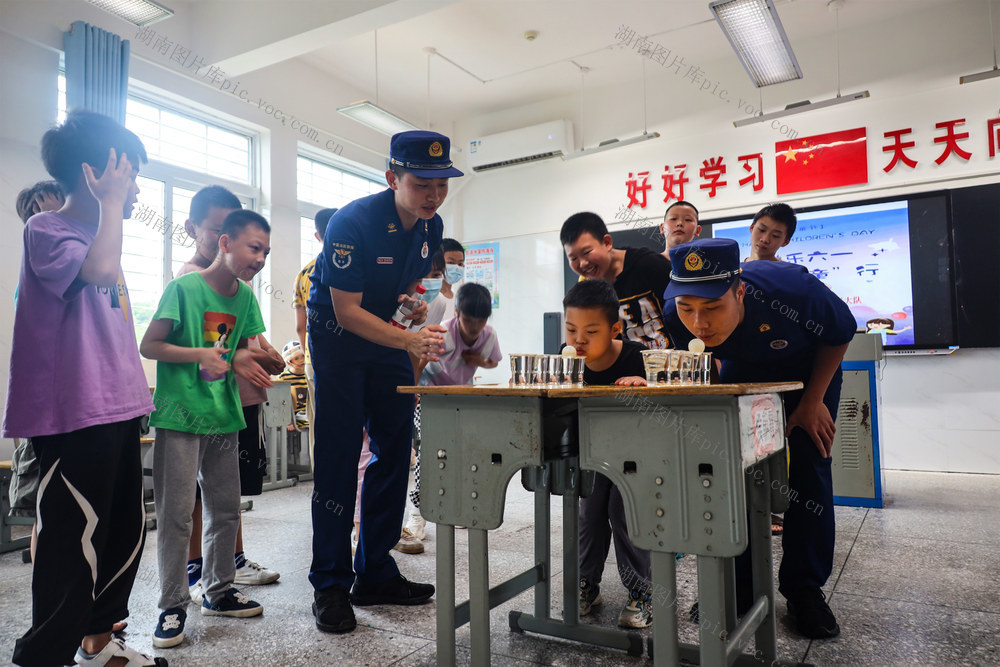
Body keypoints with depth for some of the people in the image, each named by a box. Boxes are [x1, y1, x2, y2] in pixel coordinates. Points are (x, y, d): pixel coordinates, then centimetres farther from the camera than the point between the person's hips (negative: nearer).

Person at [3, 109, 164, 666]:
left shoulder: (103, 235, 17)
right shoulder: (45, 230, -7)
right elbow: (98, 270, -30)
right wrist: (112, 202, -15)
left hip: (118, 411, 9)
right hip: (74, 416, -9)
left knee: (127, 530, 15)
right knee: (77, 539, -4)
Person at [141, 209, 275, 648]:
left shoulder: (245, 297, 7)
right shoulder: (184, 287, -10)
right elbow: (148, 346, -9)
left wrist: (243, 359, -9)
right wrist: (200, 354, -23)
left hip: (223, 416, 6)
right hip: (180, 416, -6)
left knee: (226, 510, 12)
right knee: (176, 513, -2)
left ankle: (219, 591, 28)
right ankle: (173, 605, 13)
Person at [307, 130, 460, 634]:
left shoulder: (431, 226, -3)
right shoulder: (353, 222, -25)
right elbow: (347, 311, -27)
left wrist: (417, 302, -5)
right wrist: (411, 341, -38)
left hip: (392, 340, 7)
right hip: (338, 337, -7)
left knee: (394, 452, 7)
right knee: (339, 459, -7)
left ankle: (375, 574, 19)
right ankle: (330, 586, 5)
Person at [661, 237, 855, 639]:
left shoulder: (791, 289, -41)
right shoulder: (678, 317, -33)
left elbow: (840, 333, -18)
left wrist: (812, 402, -16)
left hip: (808, 368, -2)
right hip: (743, 372, 2)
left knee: (809, 470, -8)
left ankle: (804, 590, 9)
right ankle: (738, 587, 13)